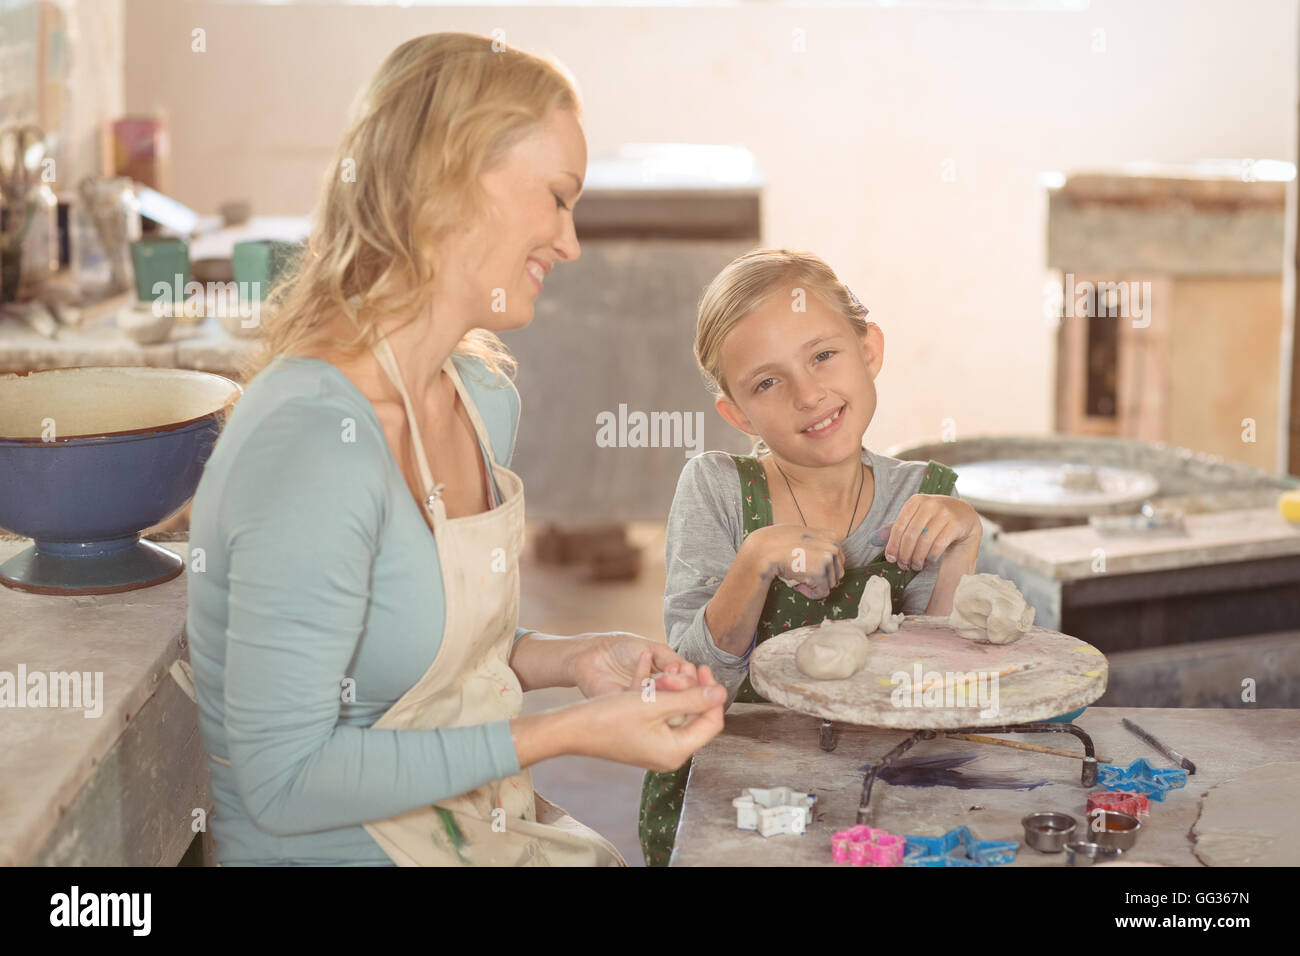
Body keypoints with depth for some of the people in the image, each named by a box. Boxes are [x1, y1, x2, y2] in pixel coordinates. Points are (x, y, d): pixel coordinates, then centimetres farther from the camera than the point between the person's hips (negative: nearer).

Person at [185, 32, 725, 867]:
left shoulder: (484, 397, 3)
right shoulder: (317, 439, -25)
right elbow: (286, 779, -24)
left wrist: (576, 660, -3)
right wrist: (569, 732, -22)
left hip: (485, 819, 8)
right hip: (346, 844, -8)